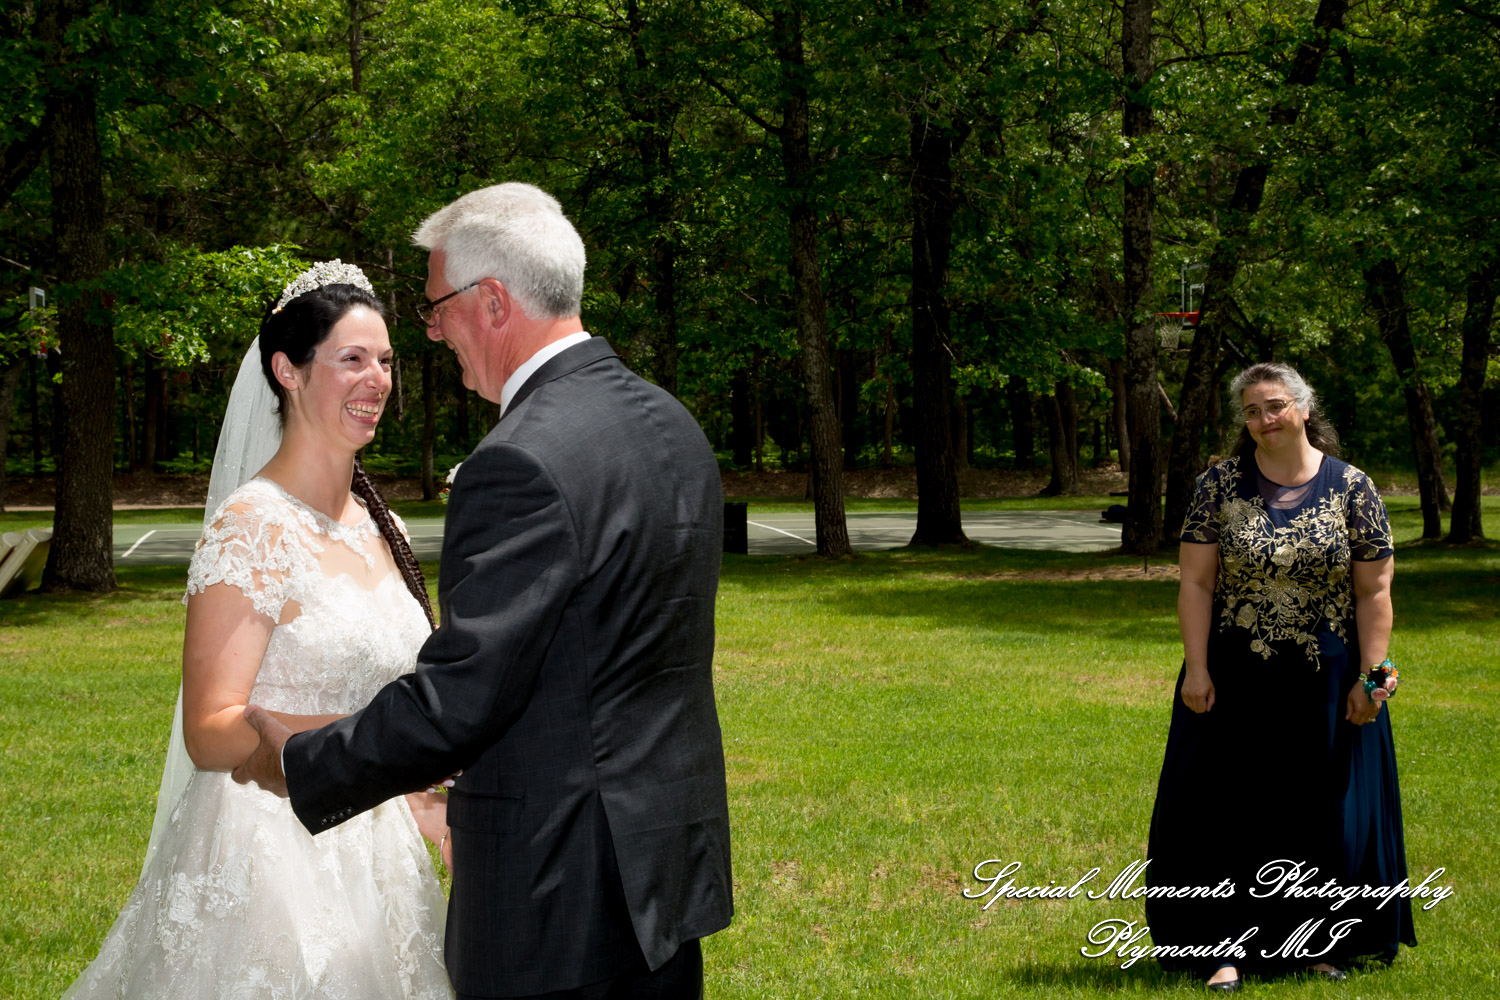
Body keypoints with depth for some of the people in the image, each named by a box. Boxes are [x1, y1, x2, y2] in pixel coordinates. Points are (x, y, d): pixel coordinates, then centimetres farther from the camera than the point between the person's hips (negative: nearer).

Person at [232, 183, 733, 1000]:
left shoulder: (523, 465, -21)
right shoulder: (672, 426, 8)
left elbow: (455, 701, -22)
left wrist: (298, 765, -7)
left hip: (562, 896, -9)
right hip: (674, 865, 9)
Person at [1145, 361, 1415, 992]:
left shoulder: (1352, 488, -1)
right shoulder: (1220, 484, -1)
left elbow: (1373, 592, -2)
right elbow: (1196, 583, -3)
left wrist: (1371, 675, -7)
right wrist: (1196, 669, -9)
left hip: (1324, 685, 0)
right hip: (1235, 683, 0)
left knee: (1324, 812, 8)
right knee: (1229, 809, 2)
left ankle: (1318, 944, 21)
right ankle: (1228, 948, 7)